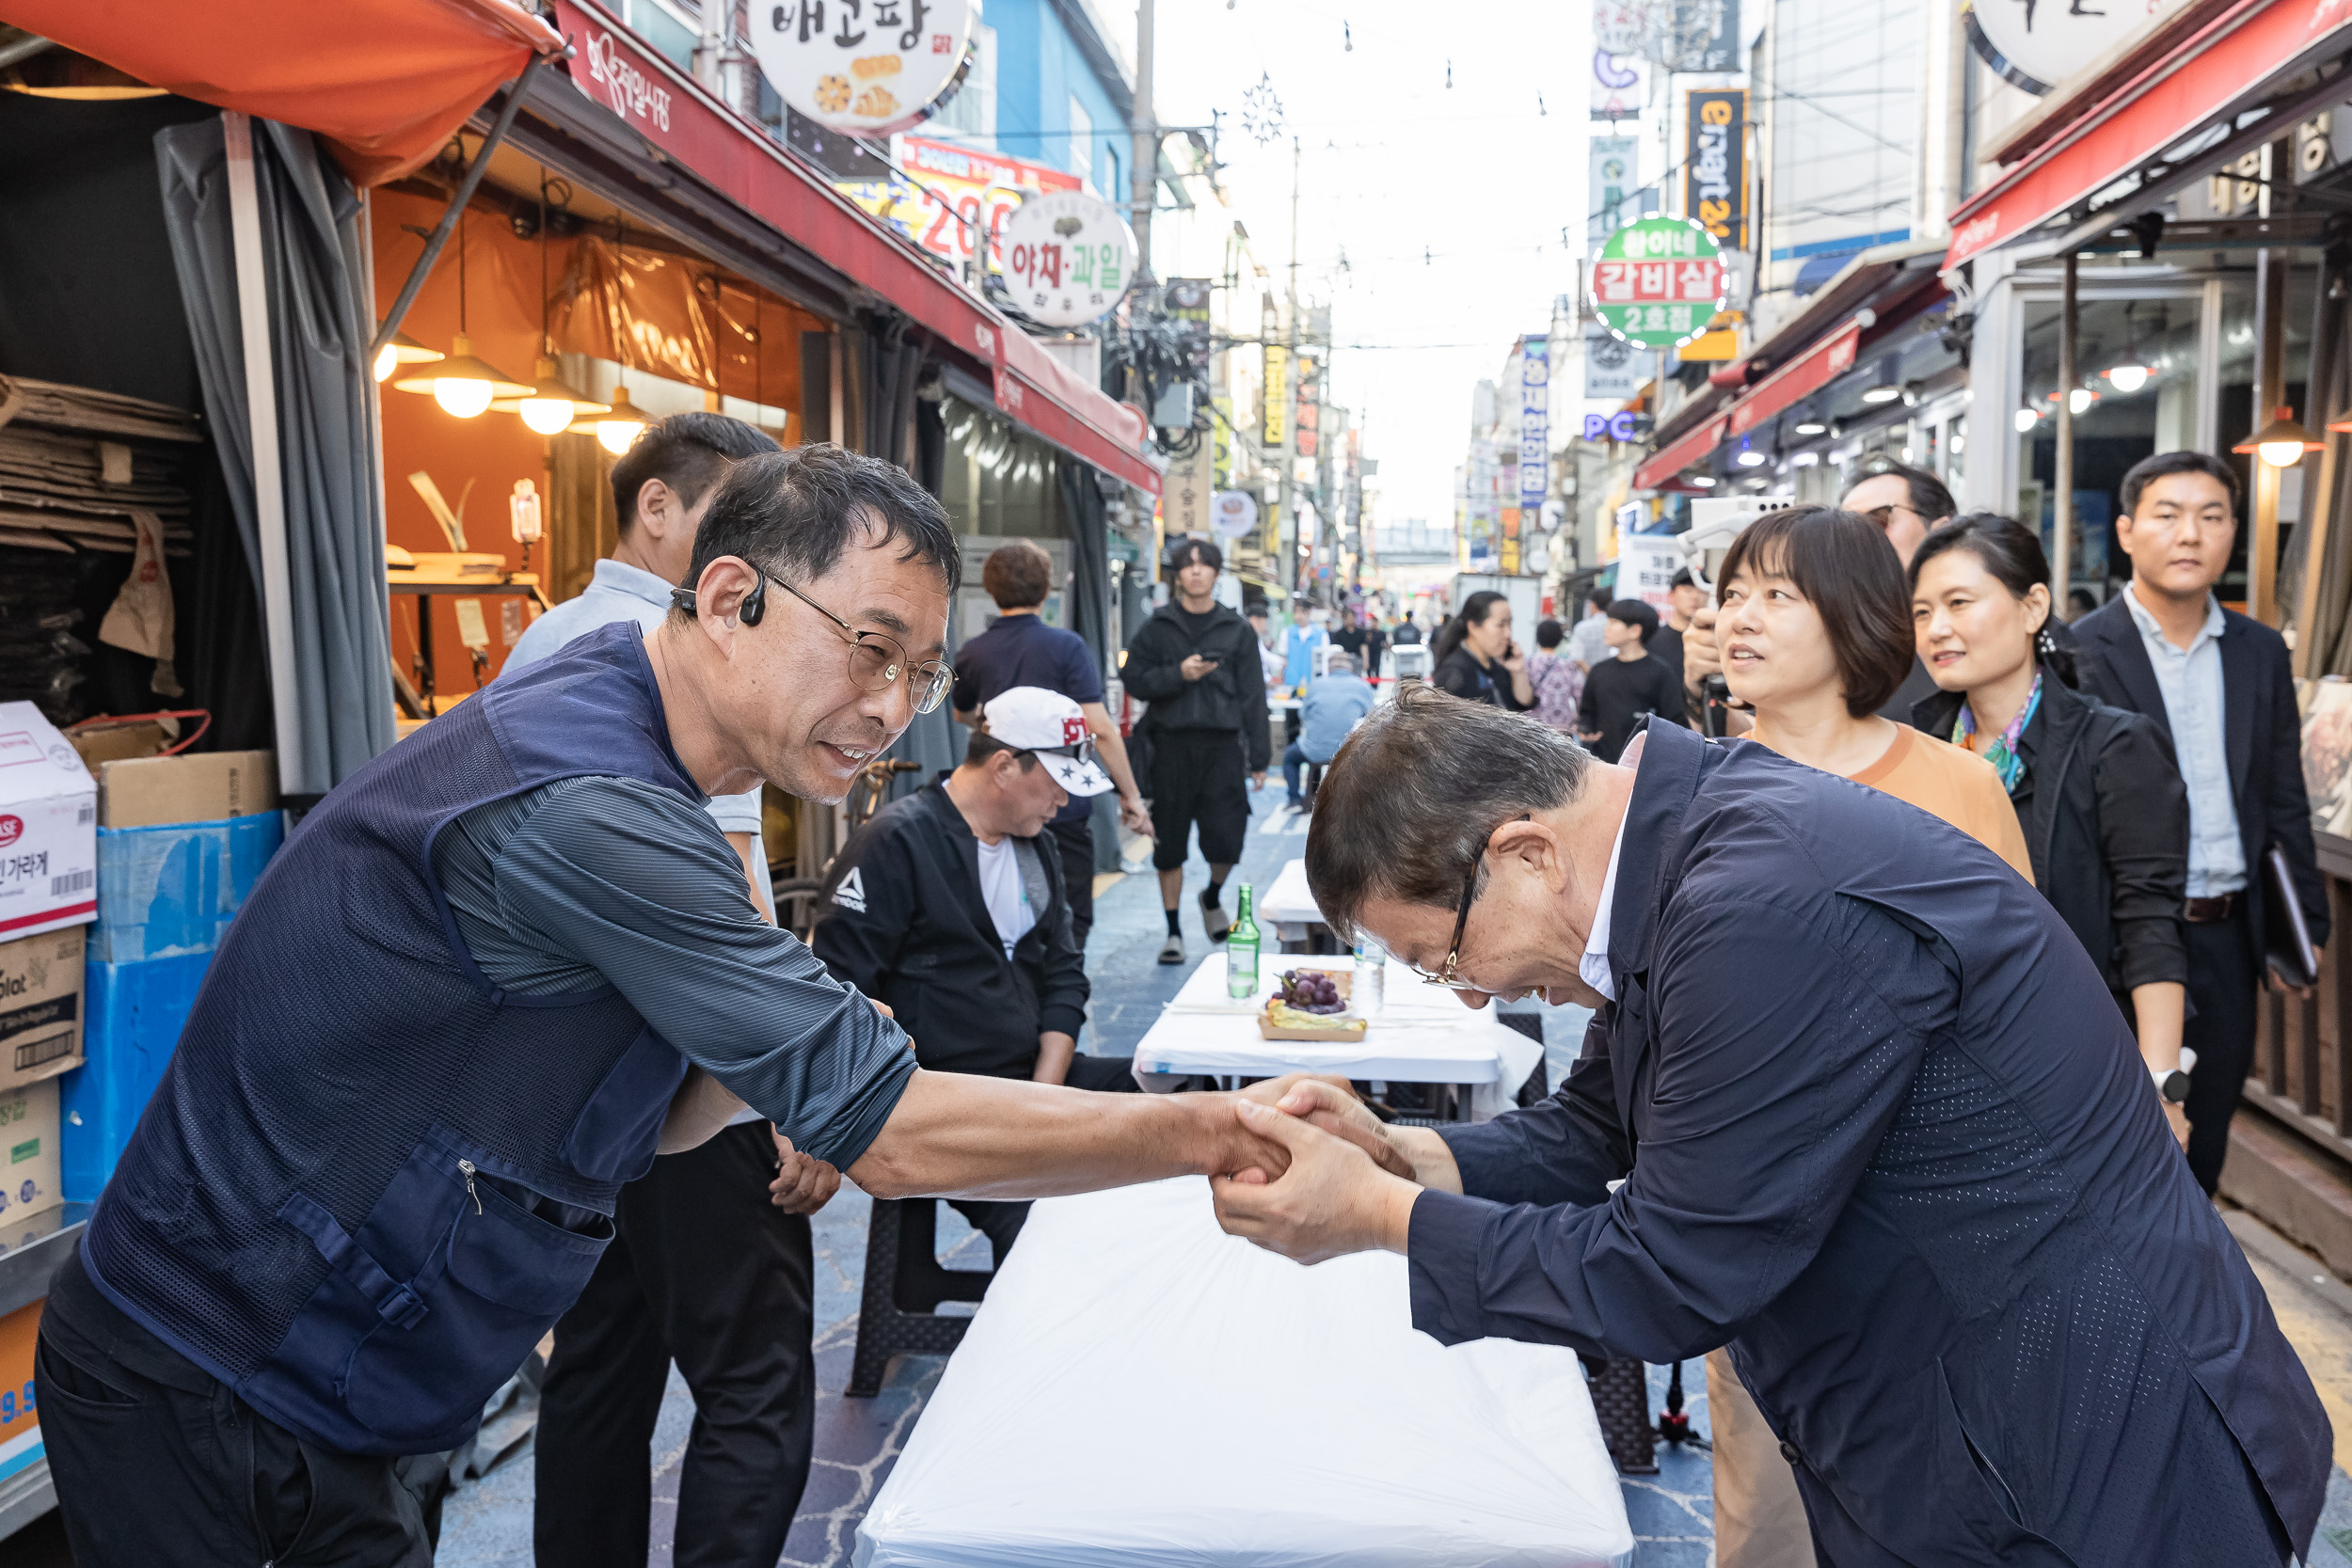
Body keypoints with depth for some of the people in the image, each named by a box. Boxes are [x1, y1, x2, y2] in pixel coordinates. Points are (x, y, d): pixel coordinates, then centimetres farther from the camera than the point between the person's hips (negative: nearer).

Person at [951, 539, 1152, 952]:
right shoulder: (1066, 647, -11)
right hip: (1064, 806, -4)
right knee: (1069, 922, 6)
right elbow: (1099, 728, -17)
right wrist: (1131, 795, -10)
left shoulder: (972, 654, 1)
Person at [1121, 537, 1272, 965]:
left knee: (1226, 838, -8)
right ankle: (1173, 931, 19)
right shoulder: (1156, 628, 8)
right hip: (1171, 745, 0)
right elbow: (1134, 678, 2)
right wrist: (1178, 674, -14)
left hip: (1222, 745, 0)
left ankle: (1213, 897, 25)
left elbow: (1253, 696, 7)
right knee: (1169, 844, 5)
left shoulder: (1236, 630, 9)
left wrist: (1259, 759, 3)